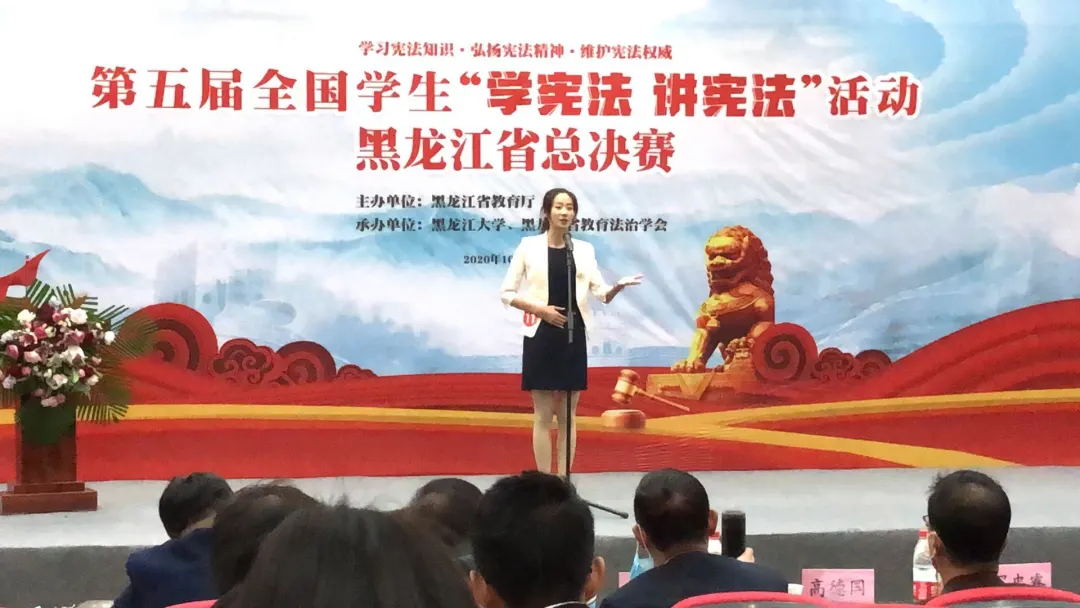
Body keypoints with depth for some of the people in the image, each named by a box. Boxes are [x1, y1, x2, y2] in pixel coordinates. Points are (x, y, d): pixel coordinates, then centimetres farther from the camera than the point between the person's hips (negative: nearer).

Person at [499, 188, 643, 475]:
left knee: (567, 415, 6)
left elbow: (601, 293, -2)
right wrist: (539, 309, -14)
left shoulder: (584, 250, 6)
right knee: (543, 415, -1)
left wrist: (618, 286, -23)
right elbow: (506, 293, -1)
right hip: (541, 335, -3)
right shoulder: (528, 247, -2)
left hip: (573, 336, 3)